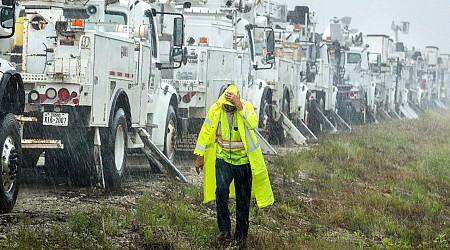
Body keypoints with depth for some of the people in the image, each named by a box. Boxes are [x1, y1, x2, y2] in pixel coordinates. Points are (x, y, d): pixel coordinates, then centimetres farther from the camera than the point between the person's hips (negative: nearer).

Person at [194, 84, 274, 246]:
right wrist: (200, 156, 6)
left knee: (243, 199, 7)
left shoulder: (246, 106, -10)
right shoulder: (215, 109, -6)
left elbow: (253, 124, -29)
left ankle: (241, 235, 23)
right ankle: (224, 230, -10)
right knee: (221, 190, -21)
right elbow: (205, 132, 4)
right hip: (223, 158, 0)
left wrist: (240, 107, -36)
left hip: (243, 160, 0)